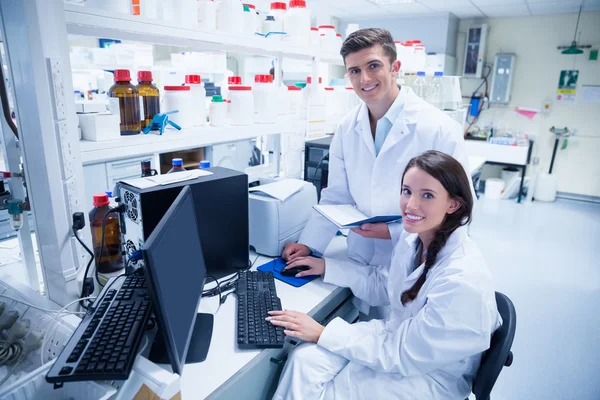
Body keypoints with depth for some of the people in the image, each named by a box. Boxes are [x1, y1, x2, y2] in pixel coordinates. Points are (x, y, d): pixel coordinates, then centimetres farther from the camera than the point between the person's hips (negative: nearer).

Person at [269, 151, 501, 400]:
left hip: (432, 376, -6)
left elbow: (404, 354, -25)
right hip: (401, 335, 6)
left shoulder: (461, 279, -32)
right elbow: (381, 286, 9)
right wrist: (326, 267, 4)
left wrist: (323, 333, -23)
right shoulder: (415, 238, -8)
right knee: (305, 359, -12)